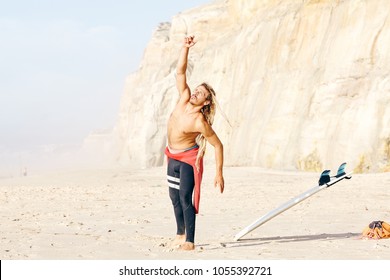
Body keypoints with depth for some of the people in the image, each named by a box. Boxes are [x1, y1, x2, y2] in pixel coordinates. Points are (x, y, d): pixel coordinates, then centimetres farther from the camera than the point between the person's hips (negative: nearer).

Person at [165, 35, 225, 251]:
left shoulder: (200, 122, -26)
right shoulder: (184, 99, -11)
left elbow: (218, 145, -19)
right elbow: (180, 72, -12)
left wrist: (219, 174, -20)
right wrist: (185, 47, -25)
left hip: (188, 158, -8)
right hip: (173, 156, 8)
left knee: (185, 197, -14)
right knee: (174, 196, 15)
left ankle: (190, 241, -11)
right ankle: (180, 234, 29)